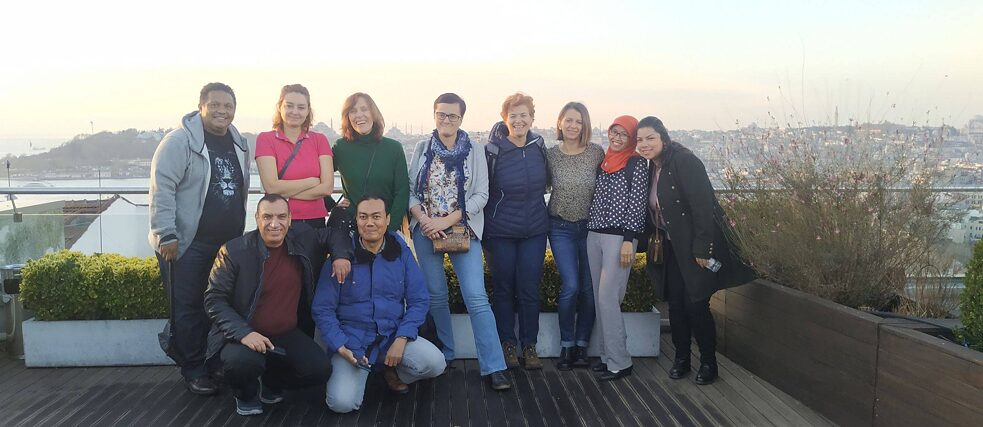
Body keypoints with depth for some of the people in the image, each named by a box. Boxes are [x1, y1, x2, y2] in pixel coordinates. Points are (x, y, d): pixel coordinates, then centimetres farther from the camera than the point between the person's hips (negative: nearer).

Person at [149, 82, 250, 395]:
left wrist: (239, 232, 18)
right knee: (189, 309, 1)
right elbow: (162, 189, -14)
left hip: (229, 243, 6)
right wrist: (166, 235, -18)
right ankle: (194, 372, 14)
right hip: (188, 244, -6)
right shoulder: (180, 141, -10)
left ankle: (217, 365, 26)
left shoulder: (239, 144, 12)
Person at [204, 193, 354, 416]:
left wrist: (341, 255, -7)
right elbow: (214, 299, -11)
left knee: (320, 369, -16)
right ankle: (247, 394, 4)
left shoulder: (303, 239, -2)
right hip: (245, 334, -3)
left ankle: (271, 382, 16)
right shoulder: (234, 251, -13)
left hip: (288, 334, 4)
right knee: (243, 362, -35)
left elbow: (335, 232, 16)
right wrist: (243, 333, -26)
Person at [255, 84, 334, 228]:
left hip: (315, 221, 2)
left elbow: (327, 187, -5)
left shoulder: (320, 140, 6)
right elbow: (271, 187, -12)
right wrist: (313, 181, -6)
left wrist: (285, 192, -11)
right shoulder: (265, 139, 0)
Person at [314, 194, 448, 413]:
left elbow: (419, 300, 1)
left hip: (394, 335, 2)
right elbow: (323, 309, -3)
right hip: (352, 341, -2)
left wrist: (401, 339, -12)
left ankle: (394, 373, 11)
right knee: (341, 402, -22)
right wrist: (341, 348, -15)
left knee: (435, 363, -22)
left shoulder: (401, 252, 1)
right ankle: (359, 375, 14)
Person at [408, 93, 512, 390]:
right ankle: (444, 356, 24)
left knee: (476, 297, -10)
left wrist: (448, 220, -12)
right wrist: (423, 219, -12)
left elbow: (481, 195, -3)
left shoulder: (474, 152, 1)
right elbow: (409, 190, 5)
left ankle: (493, 367, -7)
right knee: (436, 295, 8)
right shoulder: (422, 149, 7)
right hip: (426, 230, 2)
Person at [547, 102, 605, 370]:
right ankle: (566, 346, 7)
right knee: (570, 287, -10)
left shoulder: (597, 153, -2)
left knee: (589, 289, 3)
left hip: (590, 226, 1)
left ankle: (581, 346, 18)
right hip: (561, 228, -1)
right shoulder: (550, 155, -2)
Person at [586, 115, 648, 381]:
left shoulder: (636, 164, -4)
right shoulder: (604, 161, 15)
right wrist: (591, 231, 15)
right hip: (594, 234, 7)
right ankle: (608, 356, 17)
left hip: (619, 236, -7)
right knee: (600, 299, 8)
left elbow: (637, 204, -10)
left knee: (608, 299, -10)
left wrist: (629, 240, -15)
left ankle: (620, 363, -1)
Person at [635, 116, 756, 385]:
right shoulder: (652, 168, 8)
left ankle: (709, 362, 12)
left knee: (696, 304, -5)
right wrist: (655, 243, 11)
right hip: (671, 249, 7)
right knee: (675, 303, 7)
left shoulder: (685, 162, -16)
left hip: (696, 248, -7)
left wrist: (701, 248, -22)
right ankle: (681, 358, 21)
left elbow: (702, 207, -21)